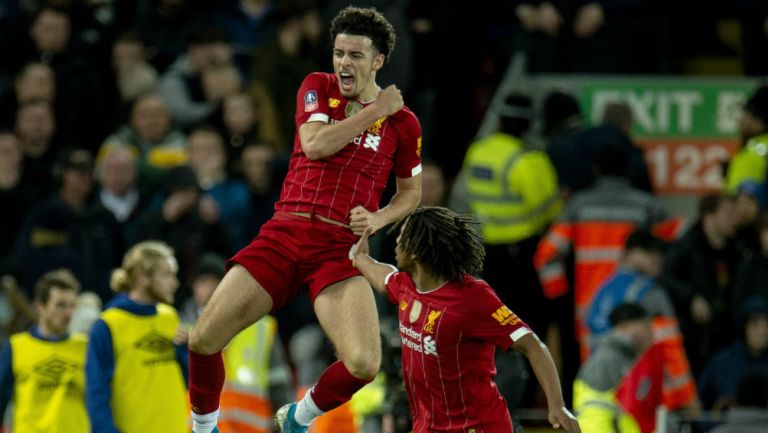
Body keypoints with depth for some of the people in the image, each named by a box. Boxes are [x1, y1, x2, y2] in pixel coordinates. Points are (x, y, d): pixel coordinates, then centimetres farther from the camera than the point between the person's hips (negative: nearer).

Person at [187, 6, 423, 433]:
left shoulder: (402, 122, 6)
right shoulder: (318, 87, 8)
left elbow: (411, 190, 18)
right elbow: (315, 144, -9)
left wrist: (377, 219, -2)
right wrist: (374, 110, -7)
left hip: (339, 248, -1)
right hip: (284, 234, 1)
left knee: (364, 364, -22)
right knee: (203, 340, -10)